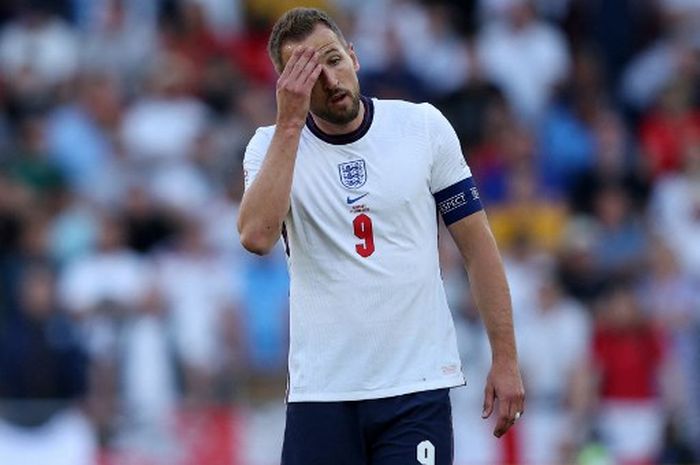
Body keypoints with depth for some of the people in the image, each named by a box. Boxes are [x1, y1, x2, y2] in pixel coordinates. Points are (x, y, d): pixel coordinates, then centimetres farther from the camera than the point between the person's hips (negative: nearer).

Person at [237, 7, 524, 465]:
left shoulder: (425, 126, 1)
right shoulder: (272, 146, 0)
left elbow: (477, 245, 6)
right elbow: (257, 236, -20)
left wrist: (505, 360, 1)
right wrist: (289, 123, -18)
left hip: (418, 388, 0)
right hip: (320, 391, 0)